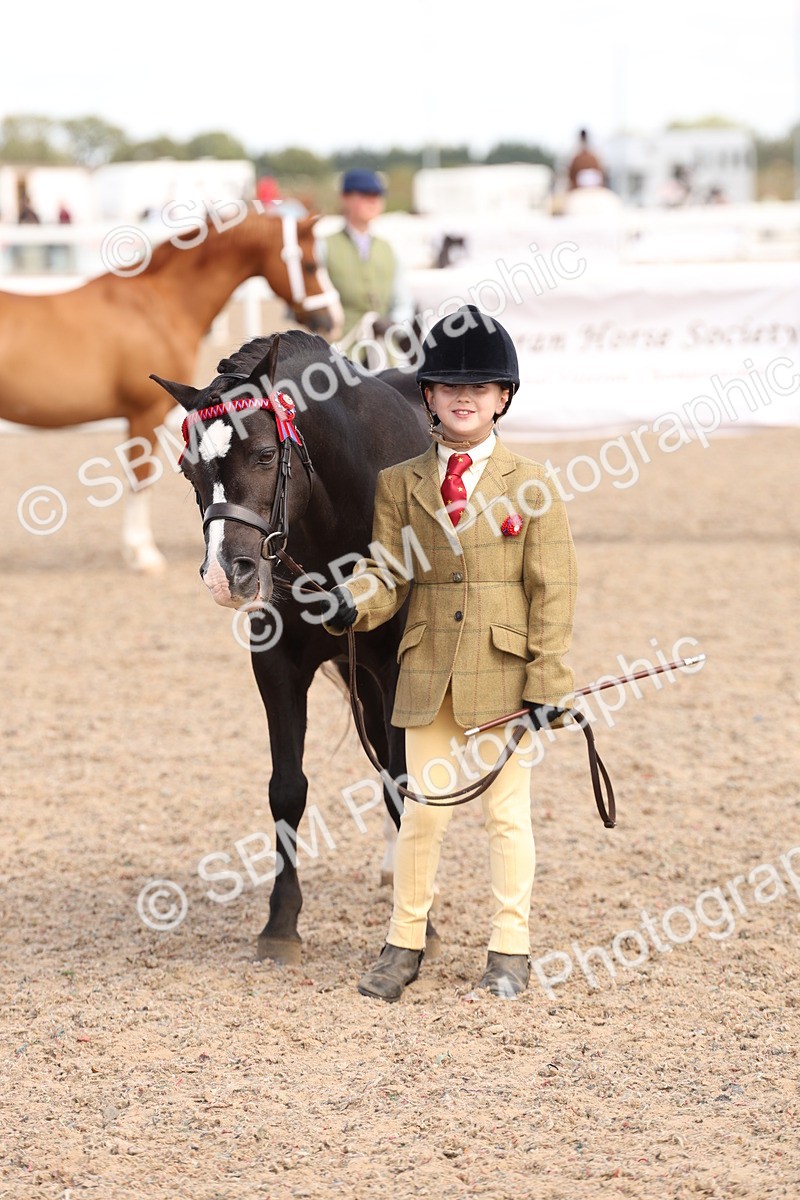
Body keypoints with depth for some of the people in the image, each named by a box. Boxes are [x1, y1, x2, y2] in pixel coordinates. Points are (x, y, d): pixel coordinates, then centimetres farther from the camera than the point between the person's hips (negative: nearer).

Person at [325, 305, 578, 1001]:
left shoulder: (530, 487, -1)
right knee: (423, 810, 7)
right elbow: (388, 574, 2)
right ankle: (405, 944, 19)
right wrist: (352, 605, -22)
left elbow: (552, 591, -3)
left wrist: (547, 683, -10)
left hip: (503, 672, -2)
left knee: (507, 810, 5)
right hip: (427, 673, 2)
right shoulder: (399, 486, 7)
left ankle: (509, 951, 14)